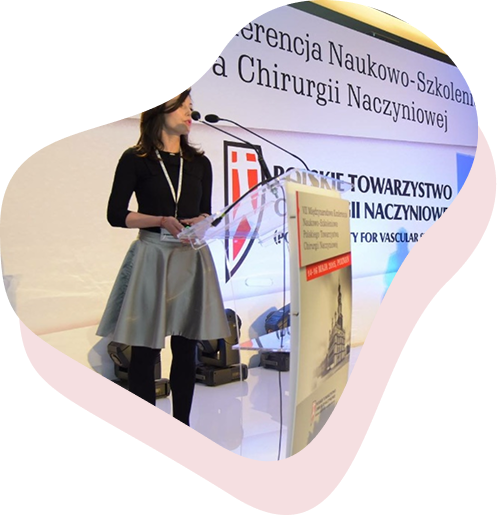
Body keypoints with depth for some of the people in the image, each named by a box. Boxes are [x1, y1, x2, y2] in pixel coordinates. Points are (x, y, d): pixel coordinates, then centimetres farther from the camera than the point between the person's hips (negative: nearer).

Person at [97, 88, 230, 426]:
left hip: (192, 258, 4)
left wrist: (201, 223, -5)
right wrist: (161, 221, -14)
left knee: (186, 347, 6)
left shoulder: (200, 163, 13)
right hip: (152, 256, -3)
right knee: (145, 348, 0)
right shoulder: (136, 160, 1)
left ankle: (181, 425, 19)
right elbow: (116, 215, -2)